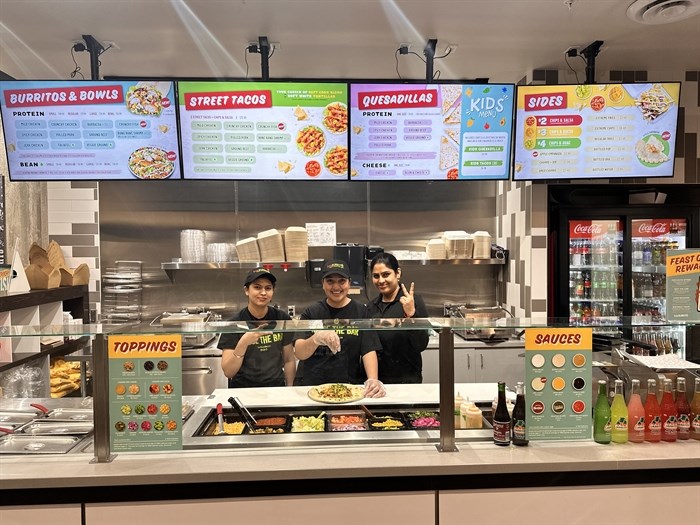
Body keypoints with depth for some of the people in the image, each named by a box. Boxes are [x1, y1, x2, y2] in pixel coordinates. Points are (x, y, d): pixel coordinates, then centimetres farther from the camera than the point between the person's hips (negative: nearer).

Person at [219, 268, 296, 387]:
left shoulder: (283, 319, -2)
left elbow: (289, 360, 8)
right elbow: (228, 372, -13)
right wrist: (243, 344, -26)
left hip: (276, 387, 2)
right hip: (243, 390, -2)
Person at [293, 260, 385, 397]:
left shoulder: (360, 311, 4)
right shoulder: (311, 312, 3)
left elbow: (369, 350, -2)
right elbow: (299, 354, -8)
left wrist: (373, 380, -20)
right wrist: (316, 339, -28)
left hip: (350, 385, 0)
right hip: (311, 385, 0)